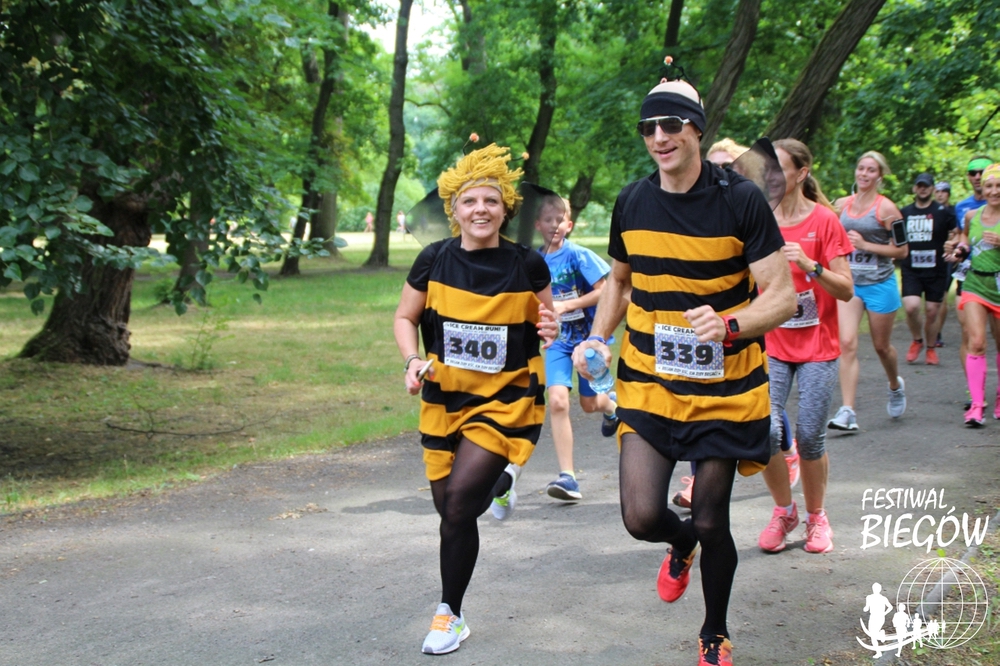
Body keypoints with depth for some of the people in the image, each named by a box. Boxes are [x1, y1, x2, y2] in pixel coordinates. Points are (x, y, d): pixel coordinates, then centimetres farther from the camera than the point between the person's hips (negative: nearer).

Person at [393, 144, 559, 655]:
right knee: (446, 505, 9)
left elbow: (545, 320, 7)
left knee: (459, 502, -15)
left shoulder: (527, 265, -9)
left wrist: (550, 330, -17)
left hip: (506, 398, -3)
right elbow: (405, 318, 5)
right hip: (445, 397, 3)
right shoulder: (434, 261, -6)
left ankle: (450, 615, 2)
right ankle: (498, 479, 45)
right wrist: (413, 360, -13)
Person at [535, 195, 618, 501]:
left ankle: (611, 406, 50)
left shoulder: (578, 255, -13)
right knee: (557, 401, -15)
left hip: (588, 335, -3)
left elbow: (605, 291, -17)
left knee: (589, 403, 9)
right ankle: (567, 476, -13)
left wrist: (566, 306, -23)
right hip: (557, 339, 3)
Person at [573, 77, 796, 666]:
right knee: (642, 518, -11)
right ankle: (682, 545, 29)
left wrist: (729, 323, -31)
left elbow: (782, 296, -13)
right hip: (648, 385, 3)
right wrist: (599, 337, 5)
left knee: (712, 523, 4)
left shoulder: (741, 200, -11)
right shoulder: (632, 202, 1)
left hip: (724, 389, -2)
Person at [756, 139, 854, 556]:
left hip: (817, 348, -2)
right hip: (771, 344, 2)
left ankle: (815, 516, 22)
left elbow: (846, 290, -10)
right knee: (765, 429, -13)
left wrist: (809, 264, -24)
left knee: (810, 436, -2)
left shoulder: (824, 220, -6)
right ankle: (783, 510, 12)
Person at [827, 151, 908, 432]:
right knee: (847, 344, -13)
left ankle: (895, 386, 45)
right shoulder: (842, 204, 5)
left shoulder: (886, 208, -9)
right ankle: (847, 412, -16)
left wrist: (865, 244, -16)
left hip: (879, 284, -3)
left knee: (881, 346, 12)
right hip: (849, 282, 3)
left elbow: (901, 250, -9)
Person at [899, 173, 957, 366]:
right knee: (911, 307, -16)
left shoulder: (943, 212, 0)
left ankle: (931, 348, 24)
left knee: (931, 312, 3)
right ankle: (917, 341, 10)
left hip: (936, 271, -1)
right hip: (910, 270, 1)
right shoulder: (904, 212, 9)